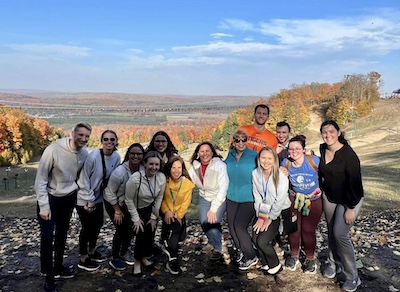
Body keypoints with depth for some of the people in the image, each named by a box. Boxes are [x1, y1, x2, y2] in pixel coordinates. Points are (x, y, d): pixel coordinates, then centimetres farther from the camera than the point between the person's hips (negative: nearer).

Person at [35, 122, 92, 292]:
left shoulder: (85, 153, -10)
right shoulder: (53, 150, -26)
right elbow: (40, 179, -21)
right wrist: (44, 206, -21)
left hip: (69, 198, 6)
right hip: (50, 197, -5)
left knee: (62, 233, 18)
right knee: (47, 235, -9)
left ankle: (58, 267, 36)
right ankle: (49, 276, 9)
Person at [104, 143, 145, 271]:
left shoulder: (143, 170, -18)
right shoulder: (120, 172, -31)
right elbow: (110, 193, -22)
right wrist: (117, 211, -15)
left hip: (129, 204, 5)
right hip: (113, 203, -5)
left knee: (131, 229, 6)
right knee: (121, 229, -6)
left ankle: (124, 253, 29)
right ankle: (114, 258, 14)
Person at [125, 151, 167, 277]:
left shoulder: (161, 177, -19)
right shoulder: (135, 178, -31)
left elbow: (159, 198, -6)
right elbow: (129, 200, -19)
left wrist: (154, 217, -3)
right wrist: (136, 218, -13)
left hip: (150, 209, 4)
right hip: (136, 209, -3)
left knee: (150, 232, 2)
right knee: (141, 233, -9)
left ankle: (144, 256, 29)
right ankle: (137, 262, 14)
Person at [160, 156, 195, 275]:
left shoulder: (188, 183, -10)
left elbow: (186, 202, -10)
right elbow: (160, 198, -7)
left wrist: (178, 216, -17)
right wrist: (166, 211, -18)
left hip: (179, 212, 2)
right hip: (165, 211, -2)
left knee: (181, 235, -12)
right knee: (175, 227, -27)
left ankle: (168, 245, 18)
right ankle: (172, 258, -19)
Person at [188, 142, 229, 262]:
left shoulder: (220, 165, -19)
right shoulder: (195, 166, -4)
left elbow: (223, 188, -20)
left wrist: (213, 209, -20)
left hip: (220, 198, -4)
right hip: (204, 198, 4)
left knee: (213, 221, -20)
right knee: (204, 222, -10)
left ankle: (217, 249, 6)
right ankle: (214, 245, 19)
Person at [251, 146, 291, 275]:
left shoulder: (281, 177, -19)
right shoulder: (255, 173, -5)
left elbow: (279, 201, -17)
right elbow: (257, 196, -2)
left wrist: (269, 219, -12)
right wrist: (260, 216, -6)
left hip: (280, 212, -5)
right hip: (264, 210, 5)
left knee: (262, 241, -13)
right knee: (255, 239, -6)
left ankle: (275, 265, 14)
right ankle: (265, 264, 21)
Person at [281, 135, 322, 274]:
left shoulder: (314, 160, -22)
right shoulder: (286, 163, -12)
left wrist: (320, 188, -15)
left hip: (314, 200, -2)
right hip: (294, 198, 3)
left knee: (308, 230, 1)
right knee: (294, 228, 4)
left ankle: (310, 259, 23)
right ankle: (294, 255, 27)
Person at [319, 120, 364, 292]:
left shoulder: (348, 154, -23)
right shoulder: (322, 149, -4)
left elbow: (354, 182, -22)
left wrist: (351, 209, -21)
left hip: (350, 199, -6)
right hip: (329, 197, 6)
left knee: (340, 233, -13)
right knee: (331, 232, 11)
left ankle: (352, 277, 3)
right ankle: (334, 264, 32)